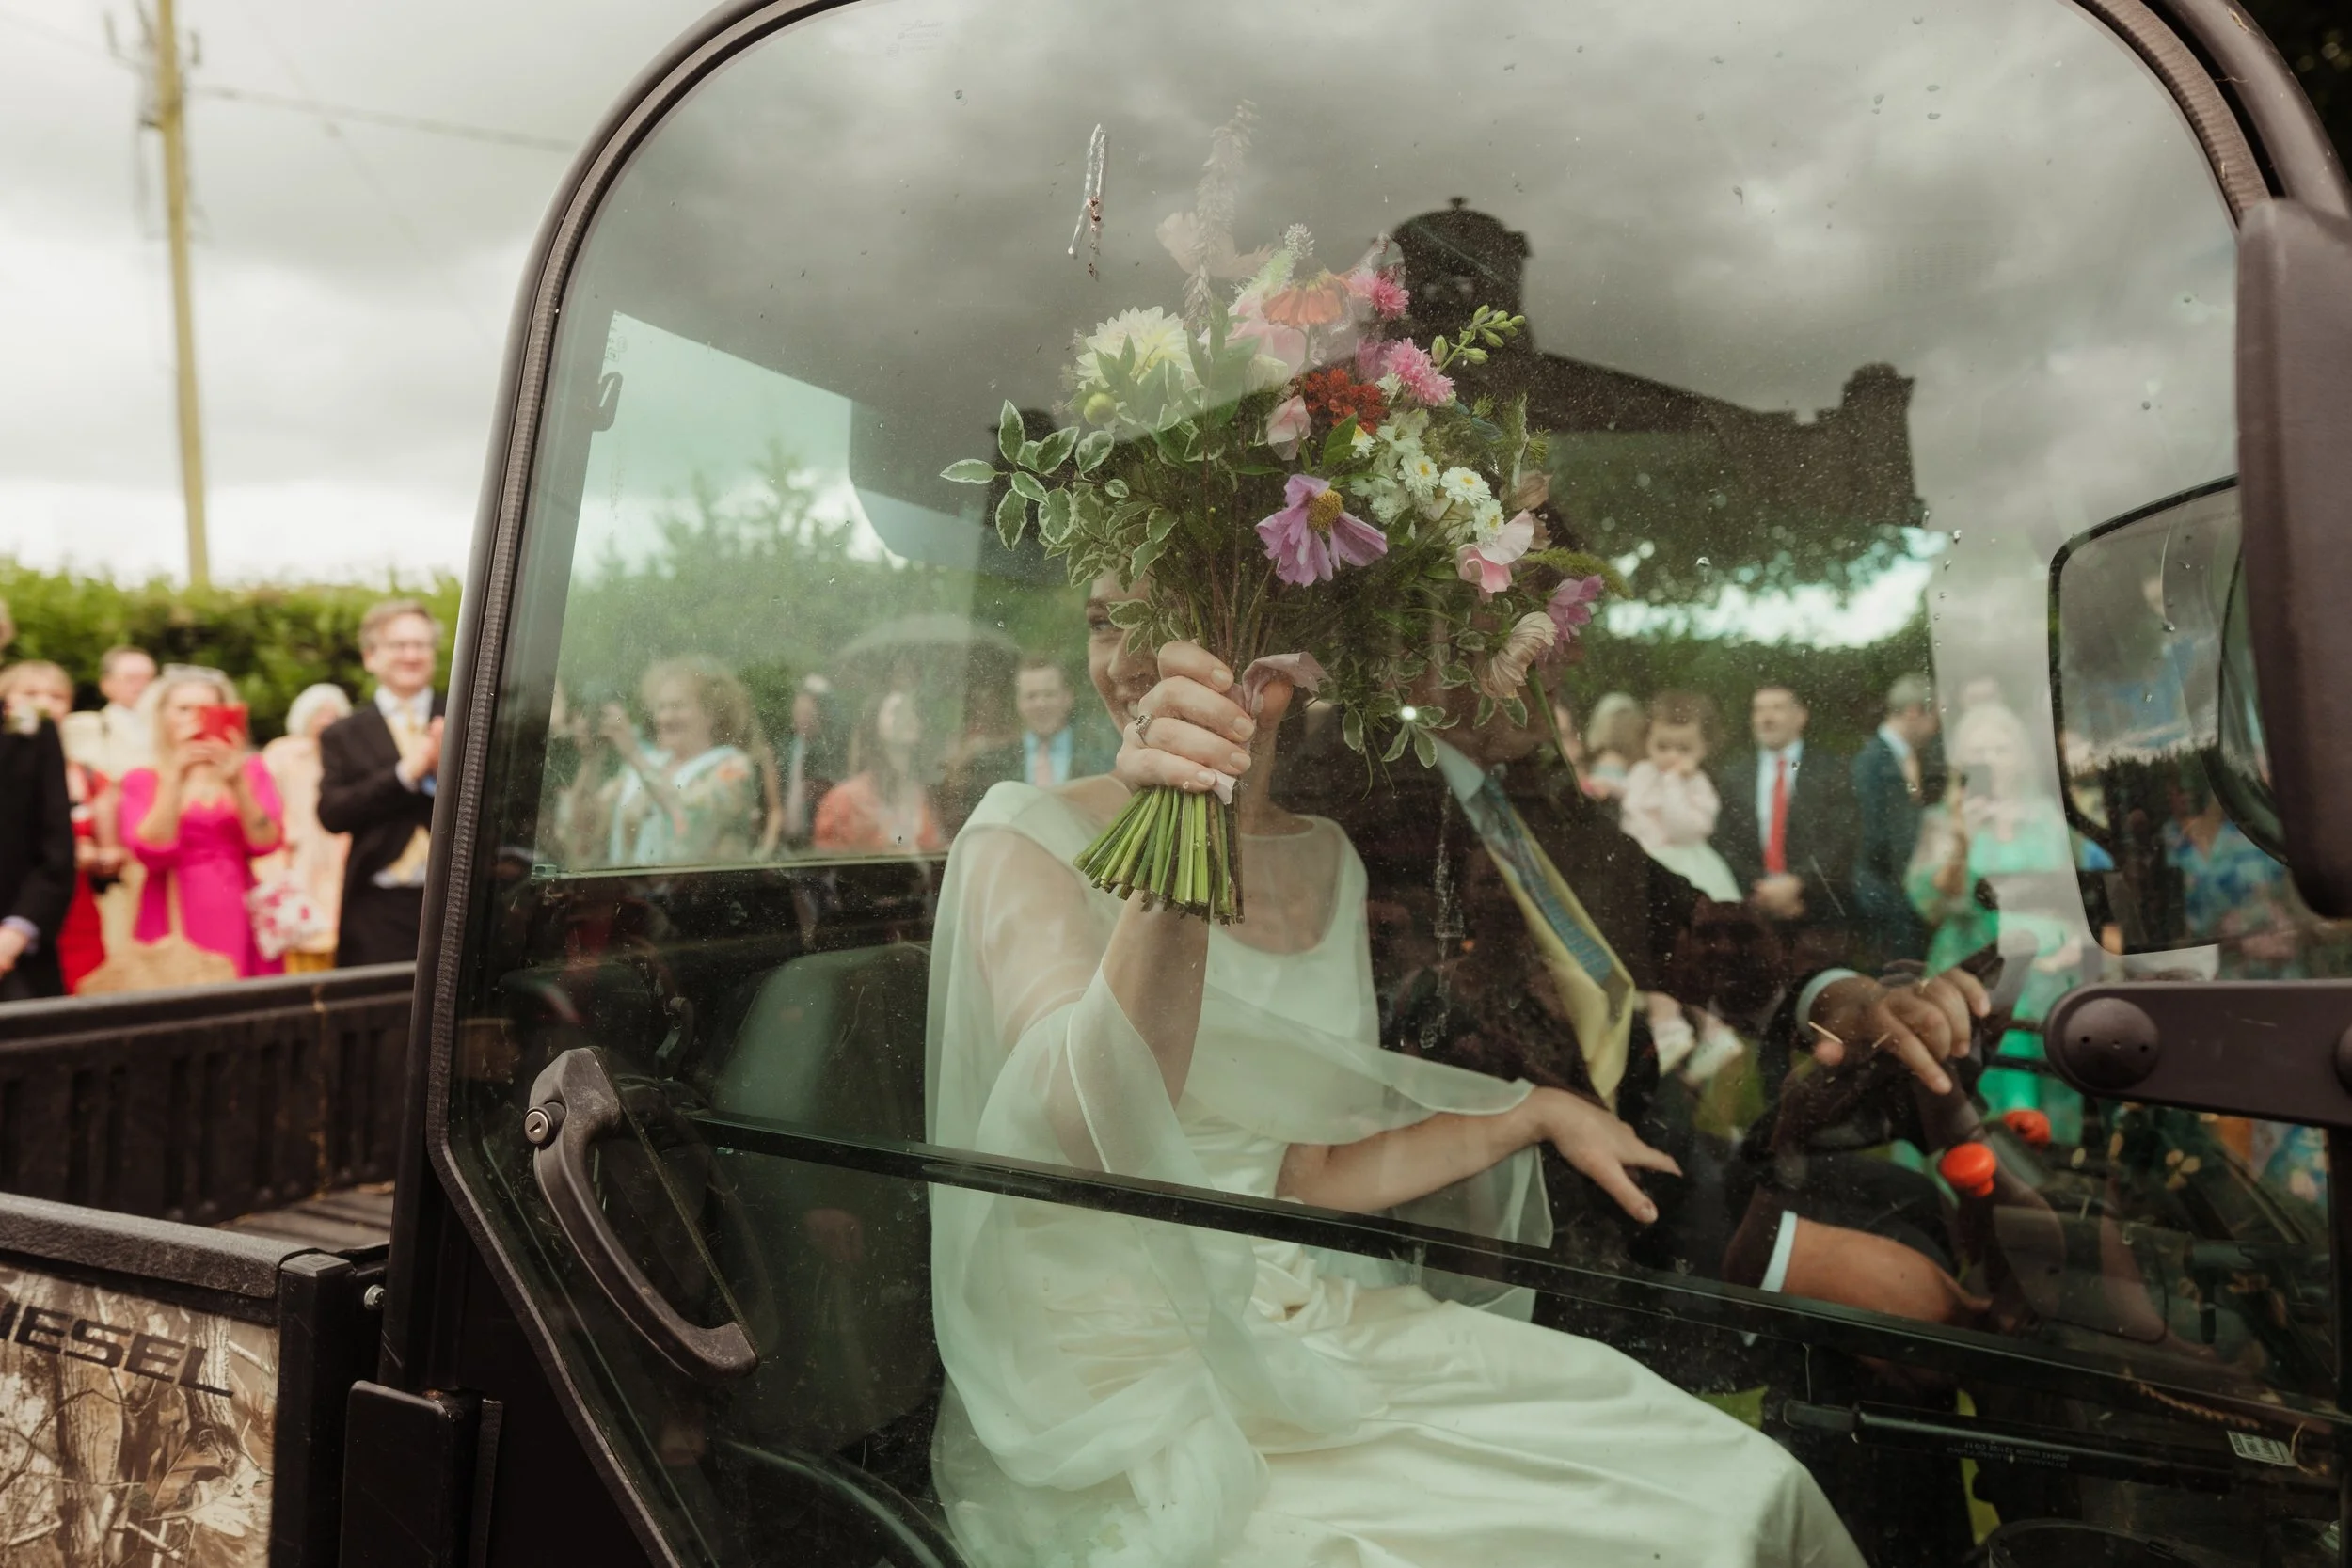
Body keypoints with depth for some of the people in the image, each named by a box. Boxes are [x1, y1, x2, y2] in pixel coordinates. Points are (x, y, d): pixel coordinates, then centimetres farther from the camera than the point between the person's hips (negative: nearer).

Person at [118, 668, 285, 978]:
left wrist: (237, 783, -17)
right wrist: (176, 777, -15)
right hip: (174, 920, -1)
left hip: (238, 919, 1)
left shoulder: (250, 770, 8)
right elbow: (152, 851, -11)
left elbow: (265, 843, -6)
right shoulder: (142, 779, 6)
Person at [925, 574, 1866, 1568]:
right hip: (1115, 1376, -5)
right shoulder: (1027, 840, -9)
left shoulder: (1325, 861, 7)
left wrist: (1536, 1112, 13)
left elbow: (1308, 1174, 10)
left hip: (1296, 1328, 5)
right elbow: (1092, 1127, -28)